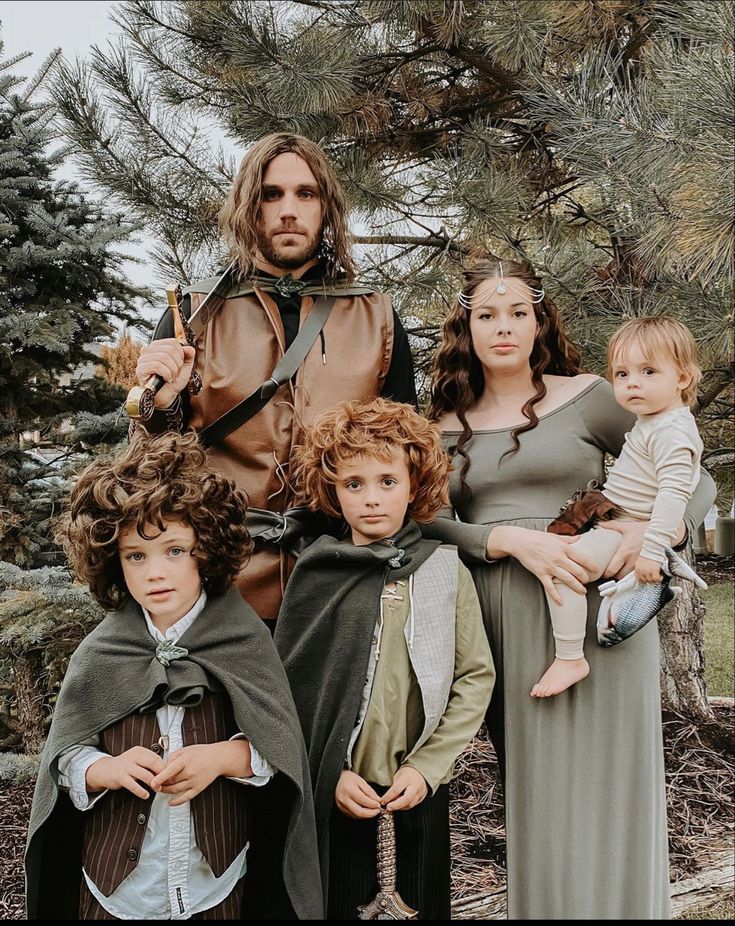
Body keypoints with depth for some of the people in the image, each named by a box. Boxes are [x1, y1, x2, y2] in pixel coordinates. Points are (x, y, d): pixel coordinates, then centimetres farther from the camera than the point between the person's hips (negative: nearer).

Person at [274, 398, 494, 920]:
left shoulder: (446, 571, -4)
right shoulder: (316, 576, -4)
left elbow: (476, 677, -5)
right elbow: (288, 687, -5)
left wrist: (426, 767, -11)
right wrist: (331, 774, -11)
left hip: (420, 783, 0)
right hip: (340, 786, 0)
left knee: (426, 898, 14)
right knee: (341, 902, 13)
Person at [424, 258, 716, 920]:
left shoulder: (587, 397, 3)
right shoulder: (448, 425, 10)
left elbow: (697, 481, 6)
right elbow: (429, 521, -2)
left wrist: (660, 530, -14)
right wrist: (514, 540, -17)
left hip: (596, 613, -2)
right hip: (503, 625, 2)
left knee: (598, 794, 2)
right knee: (530, 798, 10)